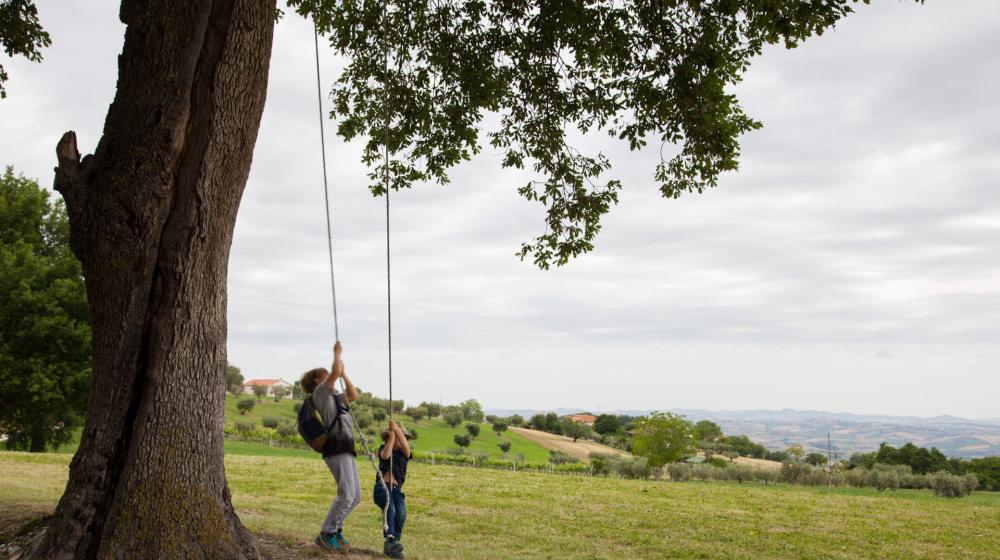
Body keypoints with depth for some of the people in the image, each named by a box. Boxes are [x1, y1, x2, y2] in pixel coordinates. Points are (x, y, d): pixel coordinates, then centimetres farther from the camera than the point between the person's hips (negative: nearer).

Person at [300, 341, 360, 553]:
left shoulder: (334, 397, 25)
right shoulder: (320, 392, 0)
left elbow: (354, 395, 30)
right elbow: (335, 371, -12)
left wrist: (344, 375, 27)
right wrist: (337, 353, 3)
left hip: (346, 450, 9)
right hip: (337, 449, -9)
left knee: (355, 496, 9)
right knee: (346, 494, -14)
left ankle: (335, 529, 19)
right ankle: (327, 534, -2)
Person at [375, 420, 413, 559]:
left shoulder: (404, 453, 16)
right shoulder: (383, 448, 11)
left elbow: (406, 447, -9)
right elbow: (385, 455, -13)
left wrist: (397, 429, -12)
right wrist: (392, 437, -7)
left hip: (396, 489, 3)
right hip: (382, 486, -3)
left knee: (401, 513, -22)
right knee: (390, 509, -30)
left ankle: (395, 541, -17)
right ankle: (390, 539, -38)